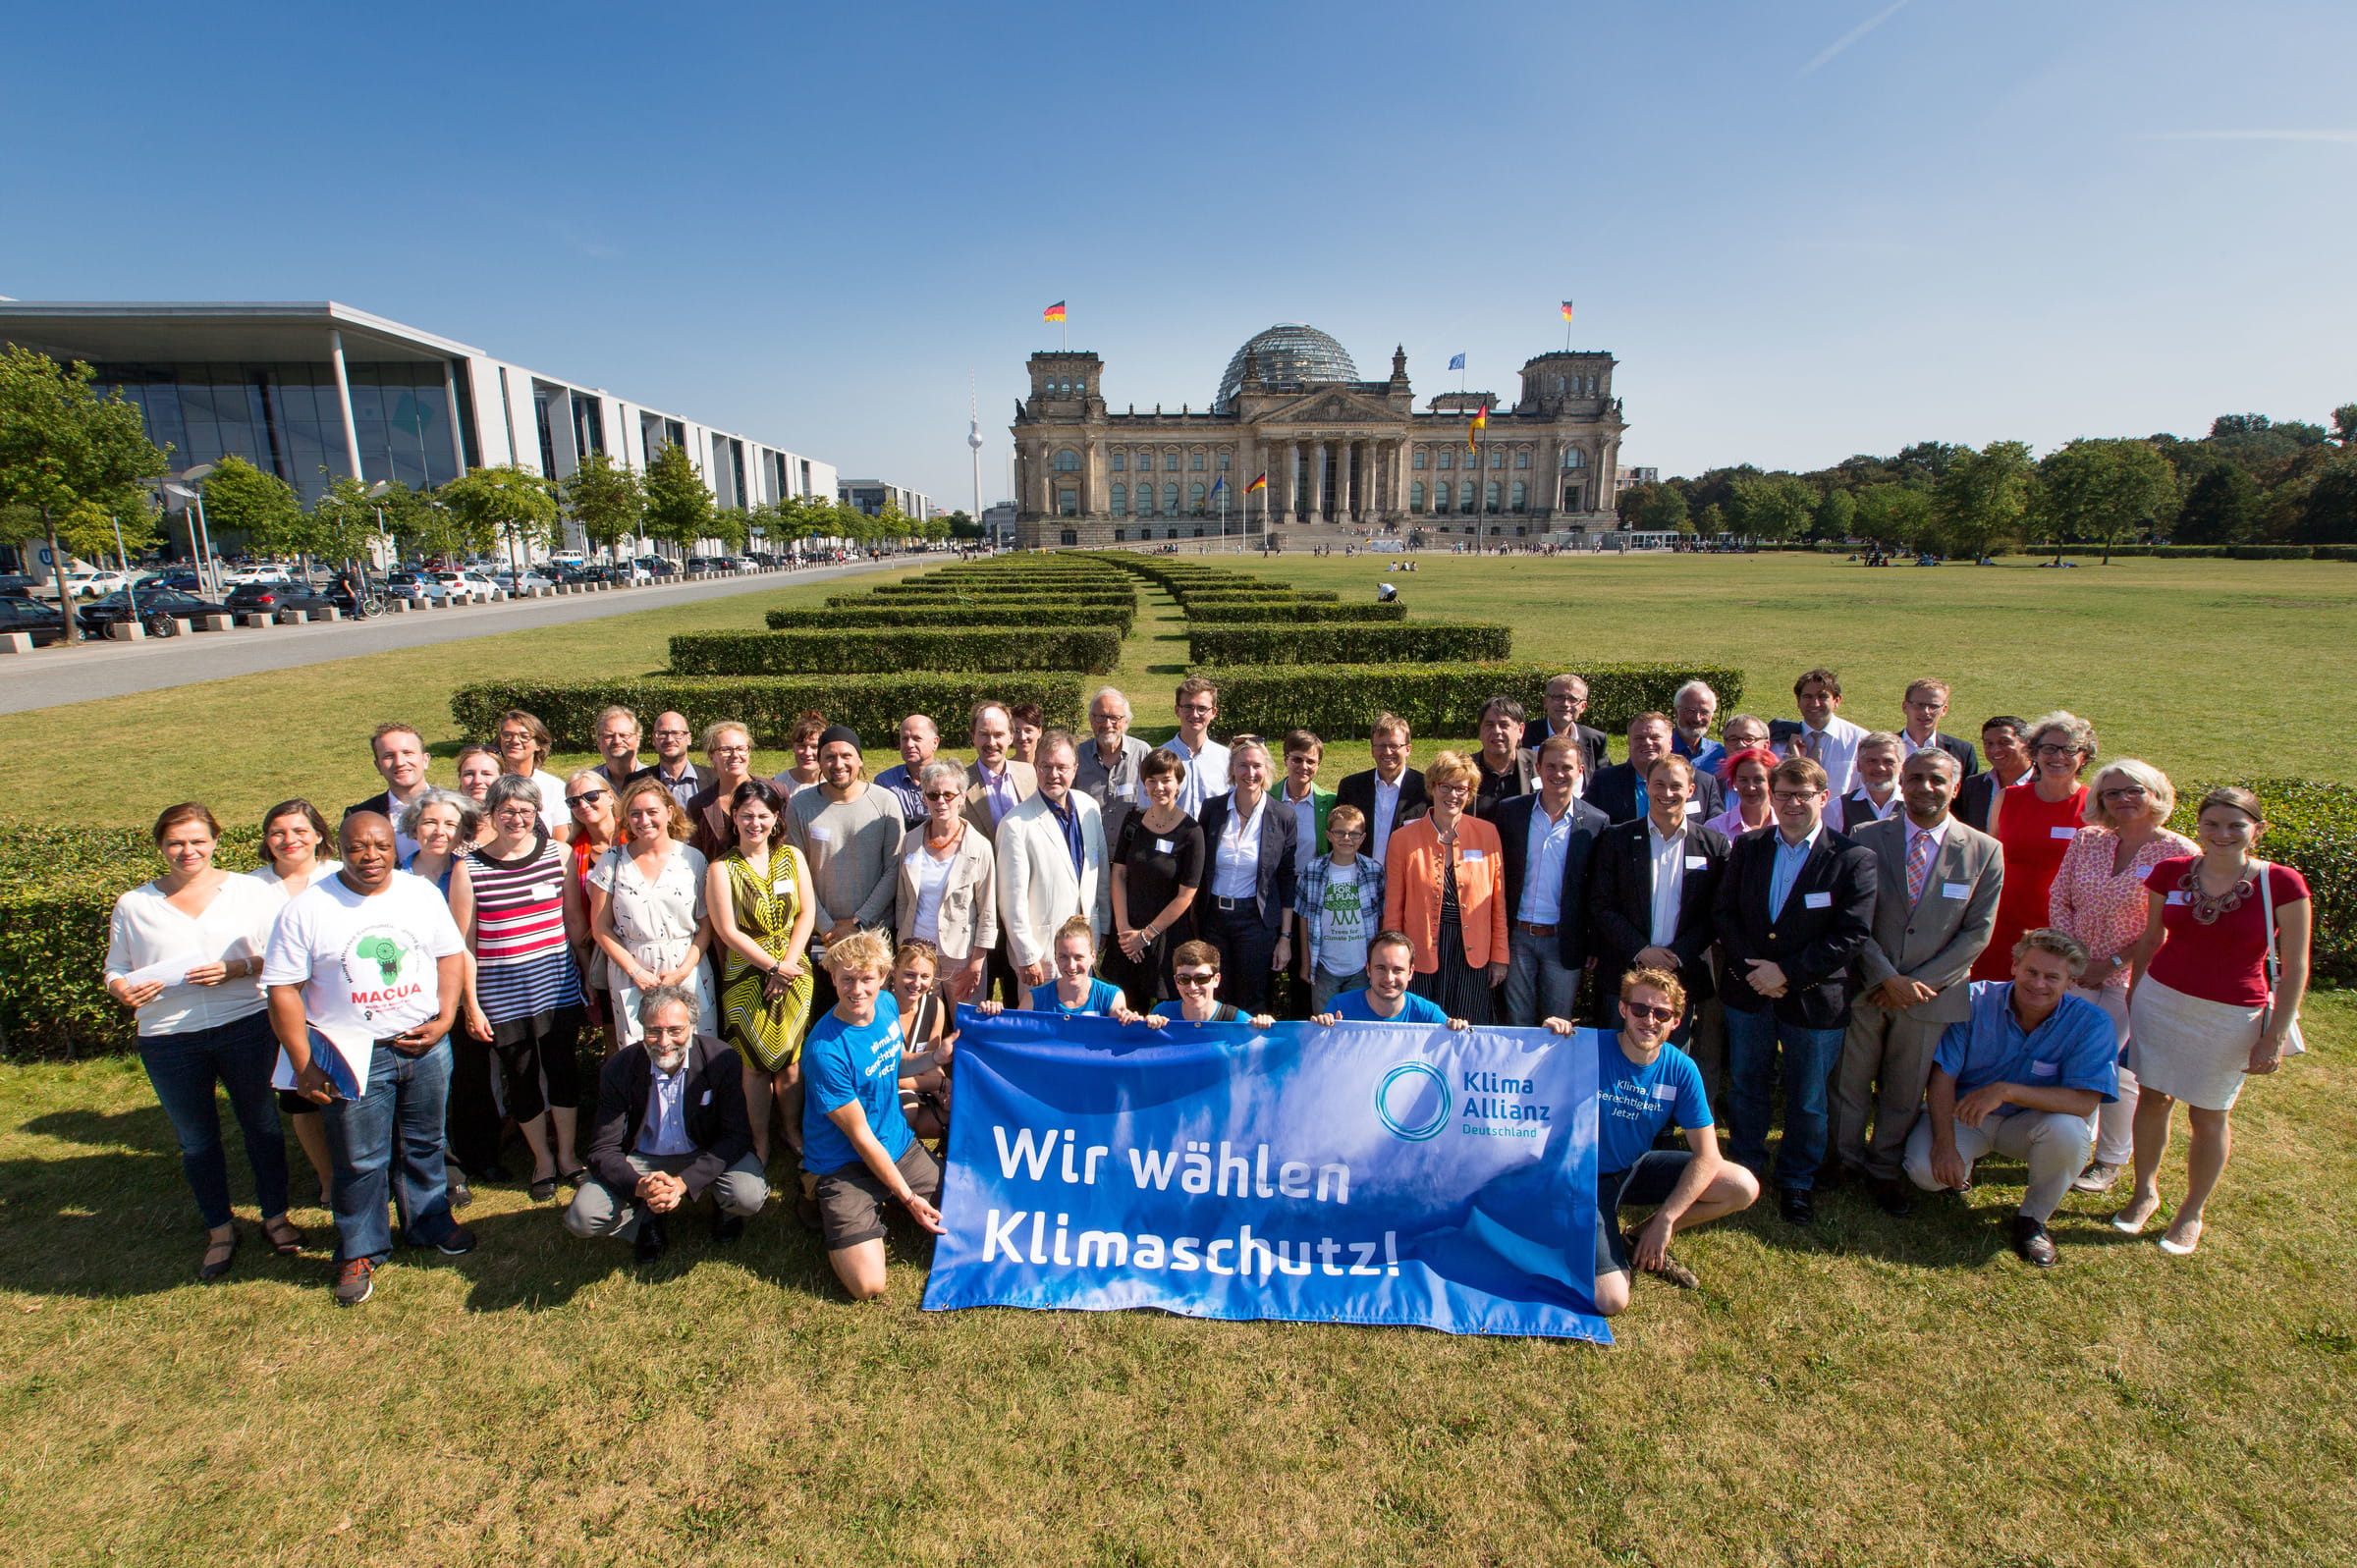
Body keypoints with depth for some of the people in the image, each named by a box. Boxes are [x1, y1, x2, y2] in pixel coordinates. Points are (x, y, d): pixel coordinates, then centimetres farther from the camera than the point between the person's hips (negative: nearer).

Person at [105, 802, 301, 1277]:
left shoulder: (250, 891, 0)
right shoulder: (133, 905, 7)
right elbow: (115, 969, 13)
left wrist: (237, 968, -19)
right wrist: (122, 989, -8)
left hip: (247, 1027, -2)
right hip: (168, 1039, 2)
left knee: (261, 1123, 10)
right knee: (195, 1139, 13)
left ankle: (275, 1216, 26)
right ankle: (219, 1229, 30)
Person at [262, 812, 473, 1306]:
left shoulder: (422, 894, 0)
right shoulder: (306, 910, -10)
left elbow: (451, 954, 7)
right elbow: (283, 990, -8)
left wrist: (444, 1019, -6)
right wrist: (305, 1066, -10)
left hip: (425, 1046, 3)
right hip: (354, 1056, -3)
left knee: (425, 1144, 18)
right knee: (361, 1161, 8)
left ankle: (430, 1223, 39)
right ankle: (359, 1253, 28)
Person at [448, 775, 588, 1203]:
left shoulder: (559, 855, -1)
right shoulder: (470, 869, -5)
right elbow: (463, 946, -2)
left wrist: (587, 973, 6)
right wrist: (471, 1005, -3)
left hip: (558, 986, 1)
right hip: (502, 997, -1)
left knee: (564, 1070, 10)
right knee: (521, 1079, 11)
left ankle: (567, 1155, 30)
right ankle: (543, 1160, 31)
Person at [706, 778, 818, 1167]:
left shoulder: (792, 857, 3)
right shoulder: (721, 869, -6)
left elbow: (807, 913, 0)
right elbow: (727, 932, -10)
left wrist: (788, 964, -10)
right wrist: (773, 966, -12)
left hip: (794, 971, 2)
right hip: (746, 977, -2)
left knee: (791, 1058, 9)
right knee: (756, 1063, 7)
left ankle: (792, 1128, 27)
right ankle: (760, 1140, 22)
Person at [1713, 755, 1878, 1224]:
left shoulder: (1853, 859, -9)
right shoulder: (1748, 847, 3)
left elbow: (1852, 935, -14)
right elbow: (1726, 911, 2)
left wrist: (1787, 972, -17)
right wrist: (1751, 968, -12)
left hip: (1814, 1000, -3)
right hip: (1748, 992, 3)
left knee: (1807, 1098, 12)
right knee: (1745, 1085, 17)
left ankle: (1797, 1181, 32)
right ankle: (1746, 1166, 37)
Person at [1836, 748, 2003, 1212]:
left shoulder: (1984, 852, -2)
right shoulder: (1867, 838, -3)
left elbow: (1977, 933, -4)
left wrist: (1918, 984, -11)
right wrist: (1887, 978, -14)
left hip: (1931, 994, 0)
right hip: (1864, 989, 0)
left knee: (1903, 1093, 14)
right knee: (1849, 1085, 12)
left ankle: (1885, 1170, 33)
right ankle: (1846, 1162, 33)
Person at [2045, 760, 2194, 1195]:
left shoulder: (2179, 853, -8)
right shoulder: (2086, 841, 3)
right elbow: (2058, 900, 5)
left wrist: (2112, 963, -13)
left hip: (2134, 979, -3)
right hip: (2078, 974, 4)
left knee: (2117, 1068, 4)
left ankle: (2112, 1160, 22)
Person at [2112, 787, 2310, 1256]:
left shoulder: (2282, 884, -12)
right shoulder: (2172, 872, -5)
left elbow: (2295, 967, -7)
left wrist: (2275, 1036, -8)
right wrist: (2134, 997, 10)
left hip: (2231, 1018, -2)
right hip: (2161, 1001, 2)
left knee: (2208, 1116, 11)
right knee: (2152, 1099, 11)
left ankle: (2192, 1213, 30)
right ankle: (2145, 1193, 31)